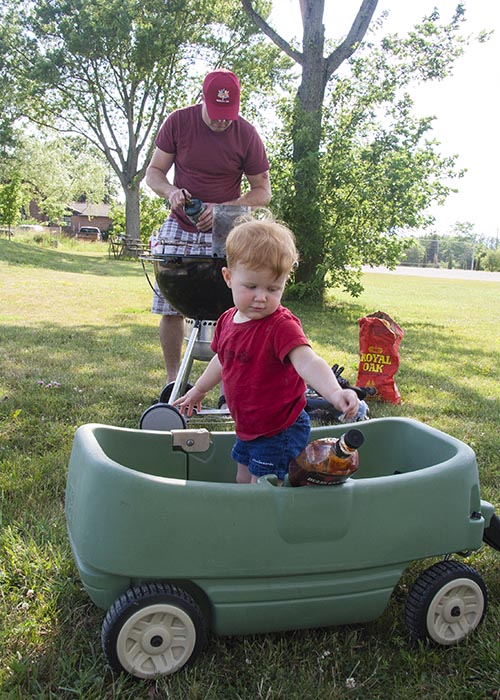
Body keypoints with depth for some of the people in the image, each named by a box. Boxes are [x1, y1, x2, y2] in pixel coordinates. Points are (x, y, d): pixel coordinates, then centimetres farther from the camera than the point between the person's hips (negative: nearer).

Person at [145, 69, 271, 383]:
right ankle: (172, 380, 14)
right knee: (170, 308, -1)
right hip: (180, 230, 2)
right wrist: (171, 191, -17)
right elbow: (154, 172, 6)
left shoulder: (247, 134, -4)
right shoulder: (178, 122, -1)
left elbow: (263, 191, 1)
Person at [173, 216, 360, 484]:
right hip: (248, 429, 8)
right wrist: (198, 390, 31)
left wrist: (334, 392, -59)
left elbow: (307, 362, -40)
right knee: (243, 482, 23)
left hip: (279, 432, -8)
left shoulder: (281, 326, -24)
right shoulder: (228, 320, -1)